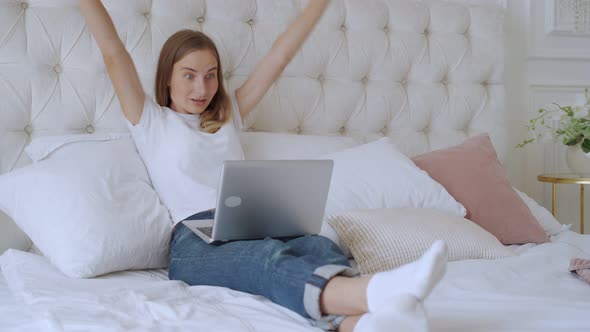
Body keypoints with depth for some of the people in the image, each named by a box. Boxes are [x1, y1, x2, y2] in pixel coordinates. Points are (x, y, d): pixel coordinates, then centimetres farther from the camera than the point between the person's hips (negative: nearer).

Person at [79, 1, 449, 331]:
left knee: (319, 246, -30)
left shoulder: (228, 114, 29)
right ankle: (378, 293, -66)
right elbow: (113, 52, 9)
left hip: (251, 229, 5)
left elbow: (280, 55, 27)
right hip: (196, 242, -5)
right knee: (270, 259, -38)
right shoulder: (150, 123, 17)